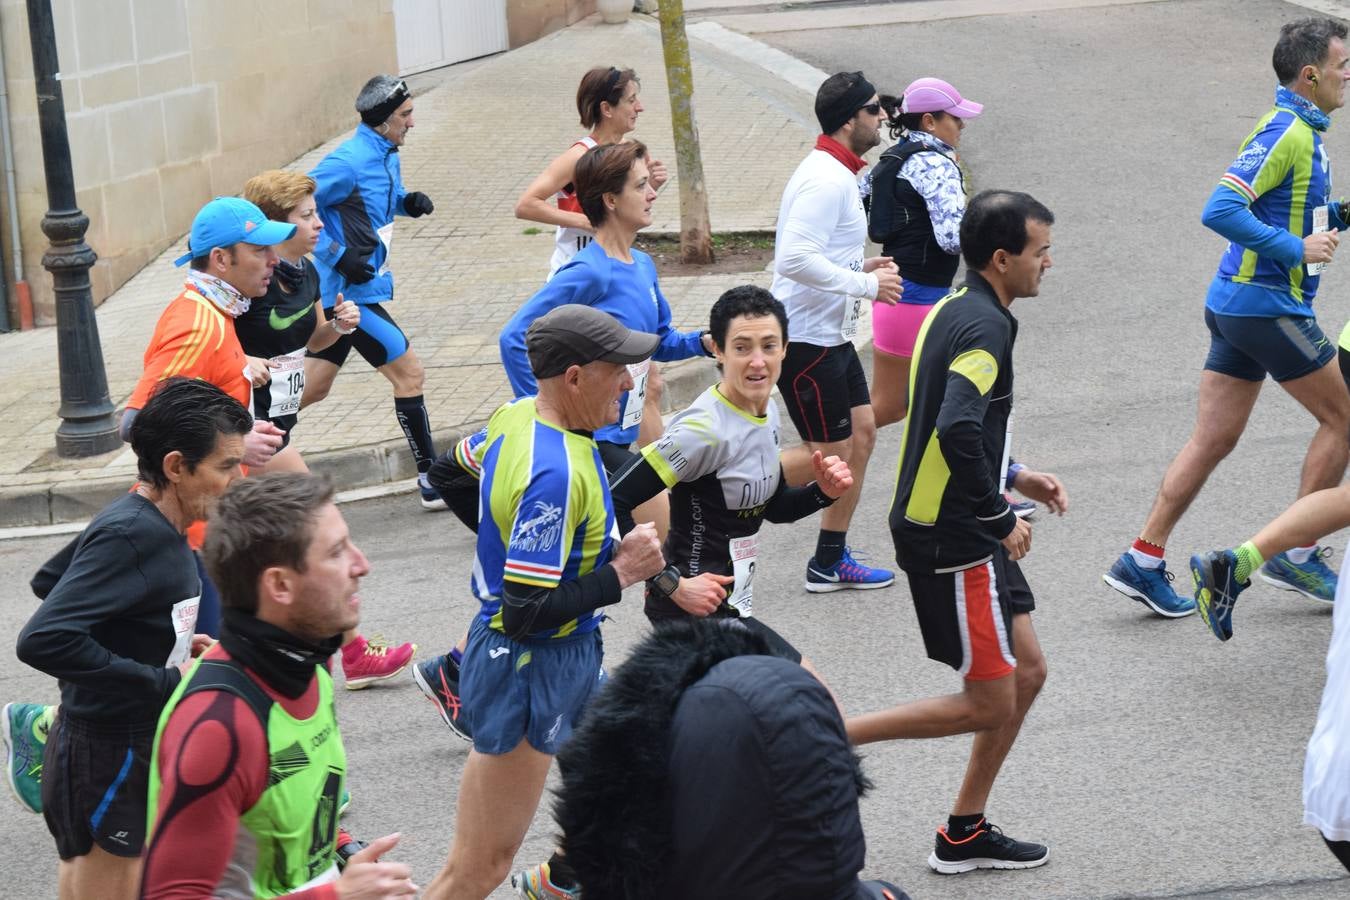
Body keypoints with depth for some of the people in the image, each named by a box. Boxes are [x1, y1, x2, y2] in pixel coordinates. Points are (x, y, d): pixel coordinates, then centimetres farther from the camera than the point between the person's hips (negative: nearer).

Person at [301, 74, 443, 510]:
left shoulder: (387, 155, 10)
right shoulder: (349, 161, -18)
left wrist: (409, 202, 4)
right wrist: (338, 255, -22)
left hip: (339, 293, 9)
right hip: (351, 290, -9)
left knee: (312, 388, 14)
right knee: (409, 373, -4)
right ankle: (432, 481, 3)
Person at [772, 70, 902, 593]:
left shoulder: (838, 174, 13)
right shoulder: (826, 179, -21)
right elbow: (795, 259, -30)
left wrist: (861, 268, 9)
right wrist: (866, 285, -22)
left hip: (831, 334, 11)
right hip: (805, 338, -11)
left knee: (861, 433, 12)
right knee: (828, 455, -3)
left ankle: (831, 562, 20)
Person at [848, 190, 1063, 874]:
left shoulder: (952, 311, 12)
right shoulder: (985, 325, -19)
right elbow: (958, 432, -32)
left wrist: (1012, 478, 17)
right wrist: (1002, 521, -20)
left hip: (949, 529, 10)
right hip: (953, 542, -10)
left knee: (1028, 671, 16)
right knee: (990, 704, -2)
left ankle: (965, 834, 23)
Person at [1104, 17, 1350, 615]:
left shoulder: (1300, 131, 15)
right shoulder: (1286, 132, -16)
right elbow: (1221, 210, -25)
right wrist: (1297, 248, -23)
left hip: (1236, 302, 9)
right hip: (1267, 304, -9)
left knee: (1212, 440, 8)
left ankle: (1142, 562, 8)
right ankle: (1296, 554, 11)